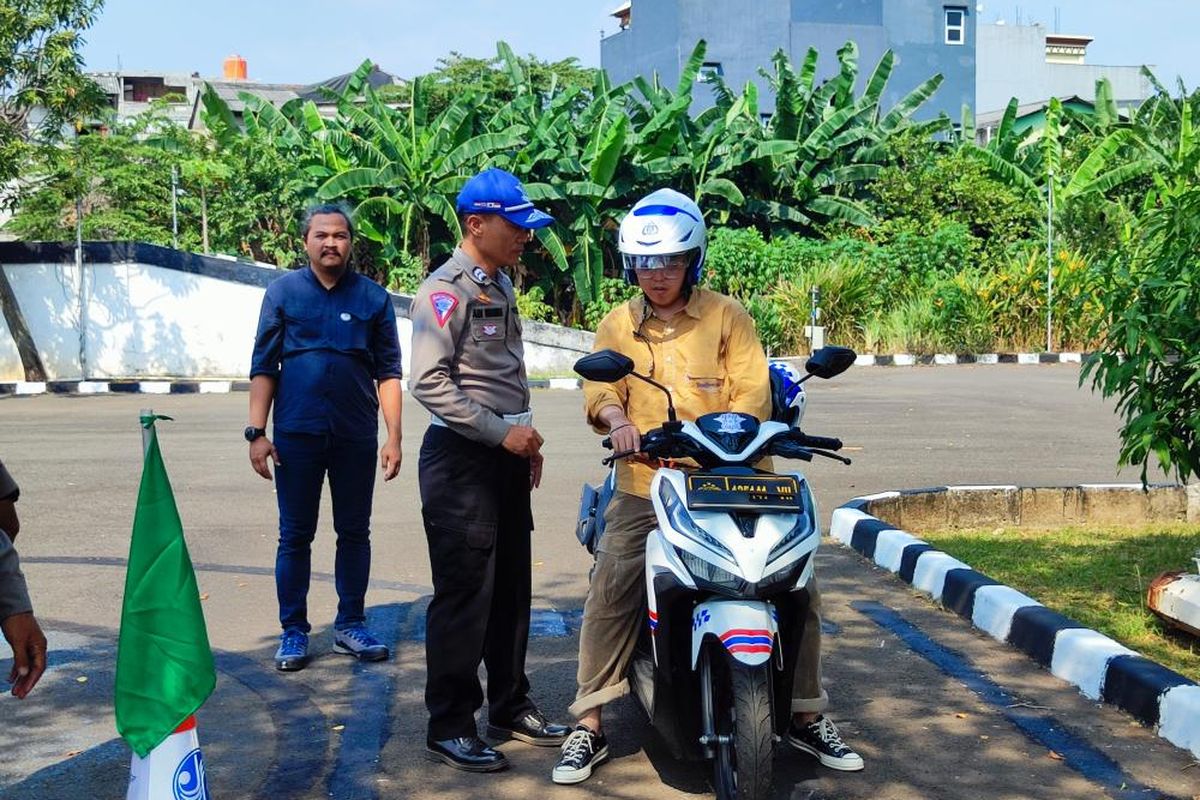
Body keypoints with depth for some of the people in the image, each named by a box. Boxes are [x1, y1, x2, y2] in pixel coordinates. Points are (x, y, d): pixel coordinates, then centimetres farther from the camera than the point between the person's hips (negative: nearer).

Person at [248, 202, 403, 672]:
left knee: (354, 533, 9)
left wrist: (394, 437, -2)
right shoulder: (283, 292, 3)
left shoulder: (373, 297, 4)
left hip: (357, 437, 1)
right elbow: (263, 366, 3)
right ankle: (293, 632, 15)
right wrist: (257, 433, -4)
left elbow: (388, 372, 4)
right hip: (296, 434, -1)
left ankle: (350, 625, 21)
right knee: (295, 536, 5)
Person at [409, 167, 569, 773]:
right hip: (461, 457, -9)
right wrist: (500, 432, -20)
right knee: (464, 594, -4)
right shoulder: (445, 291, -13)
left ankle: (510, 705, 26)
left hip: (504, 455, 9)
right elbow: (429, 383, -21)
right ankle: (449, 726, 6)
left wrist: (526, 441, 18)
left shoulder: (500, 286, 16)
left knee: (511, 590, 14)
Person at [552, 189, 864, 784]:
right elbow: (600, 389, -1)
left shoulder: (726, 316, 6)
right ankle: (588, 727, 1)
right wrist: (617, 419, -24)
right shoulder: (617, 325, 12)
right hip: (644, 487, 0)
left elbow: (753, 392, -4)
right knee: (610, 595, -10)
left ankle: (806, 716, 15)